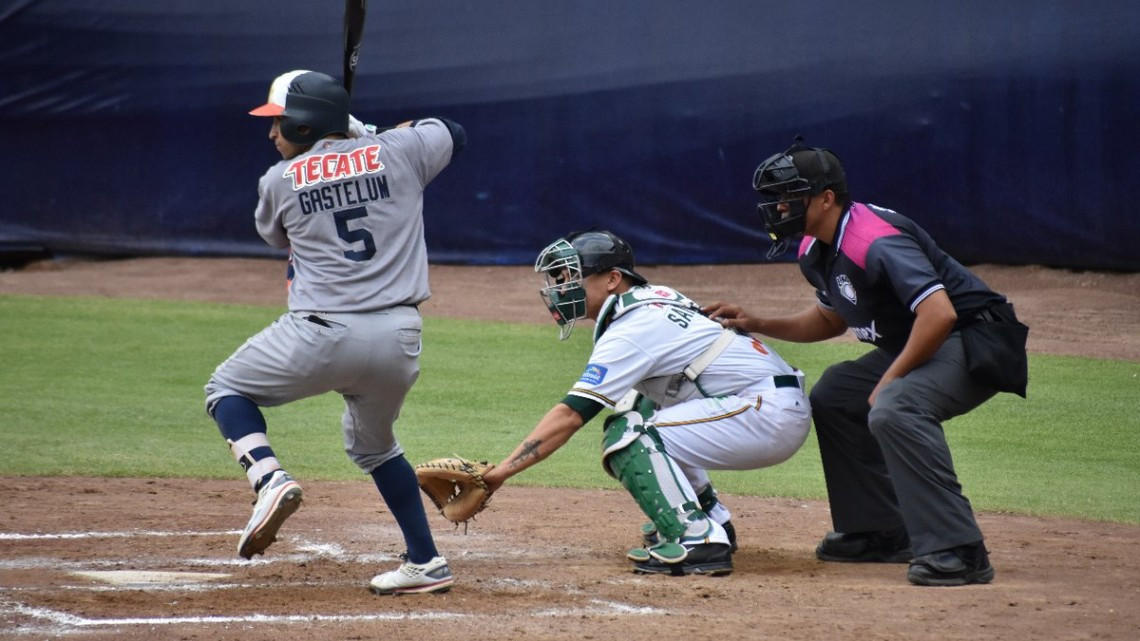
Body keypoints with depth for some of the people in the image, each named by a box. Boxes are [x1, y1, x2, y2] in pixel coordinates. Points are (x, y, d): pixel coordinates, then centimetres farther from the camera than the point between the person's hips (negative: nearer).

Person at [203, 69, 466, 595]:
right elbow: (453, 133, 27)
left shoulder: (279, 181, 4)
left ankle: (269, 478, -8)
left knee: (227, 390, 19)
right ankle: (426, 564, 25)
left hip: (322, 334, -4)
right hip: (398, 337, 4)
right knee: (372, 443, 29)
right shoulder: (398, 152, 7)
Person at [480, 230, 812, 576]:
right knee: (637, 412, 21)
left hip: (771, 412, -10)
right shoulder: (654, 298, 14)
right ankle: (710, 519, 22)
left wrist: (501, 471, -18)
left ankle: (698, 540, -20)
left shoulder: (630, 331, -13)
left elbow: (569, 416, -17)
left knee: (628, 434, -16)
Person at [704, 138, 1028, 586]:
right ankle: (882, 533, 21)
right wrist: (757, 324, 12)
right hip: (916, 348, 11)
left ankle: (959, 550, -34)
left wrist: (889, 380, -25)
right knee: (832, 396, 18)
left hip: (976, 341, -11)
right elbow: (831, 319, 24)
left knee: (894, 409, -34)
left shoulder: (876, 243, -26)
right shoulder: (817, 252, 6)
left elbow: (939, 314, -35)